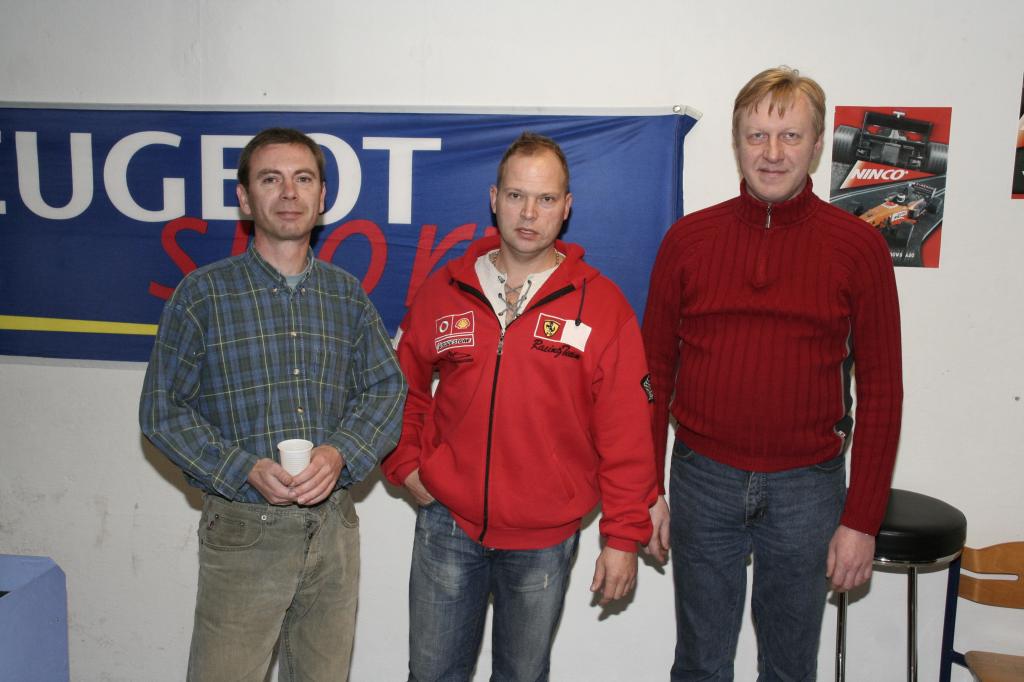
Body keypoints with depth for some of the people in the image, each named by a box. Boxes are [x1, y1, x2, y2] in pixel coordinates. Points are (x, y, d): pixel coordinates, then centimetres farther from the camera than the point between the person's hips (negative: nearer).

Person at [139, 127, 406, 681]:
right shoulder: (203, 293, -4)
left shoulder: (347, 295, 5)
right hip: (242, 529, -3)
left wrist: (341, 453, -14)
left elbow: (388, 389, 4)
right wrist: (247, 469, -17)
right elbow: (162, 411, -4)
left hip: (333, 526, 3)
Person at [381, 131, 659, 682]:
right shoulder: (445, 290, 0)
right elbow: (402, 385, 13)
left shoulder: (601, 304, -7)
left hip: (545, 538, -1)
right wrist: (405, 466, 3)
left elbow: (626, 433, -7)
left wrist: (623, 536, -7)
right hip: (447, 522, 2)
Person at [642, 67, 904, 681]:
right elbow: (655, 370, 3)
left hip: (808, 488, 0)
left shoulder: (859, 247, -3)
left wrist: (862, 519, -4)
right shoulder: (689, 239, -1)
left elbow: (881, 390, -1)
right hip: (704, 479, 1)